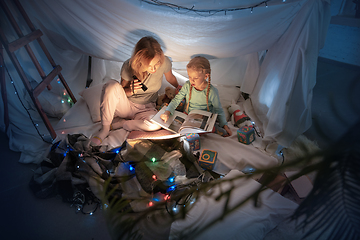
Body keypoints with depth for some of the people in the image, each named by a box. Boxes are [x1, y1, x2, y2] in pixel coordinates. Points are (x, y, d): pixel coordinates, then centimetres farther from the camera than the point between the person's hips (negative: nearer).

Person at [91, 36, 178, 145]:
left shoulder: (165, 62, -18)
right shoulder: (128, 66, -20)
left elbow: (171, 78, 5)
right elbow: (122, 90, -6)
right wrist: (130, 91, -28)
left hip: (146, 109, 1)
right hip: (126, 105, 0)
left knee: (156, 124, -35)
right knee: (112, 85, -31)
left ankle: (117, 123, -14)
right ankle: (104, 129, -19)